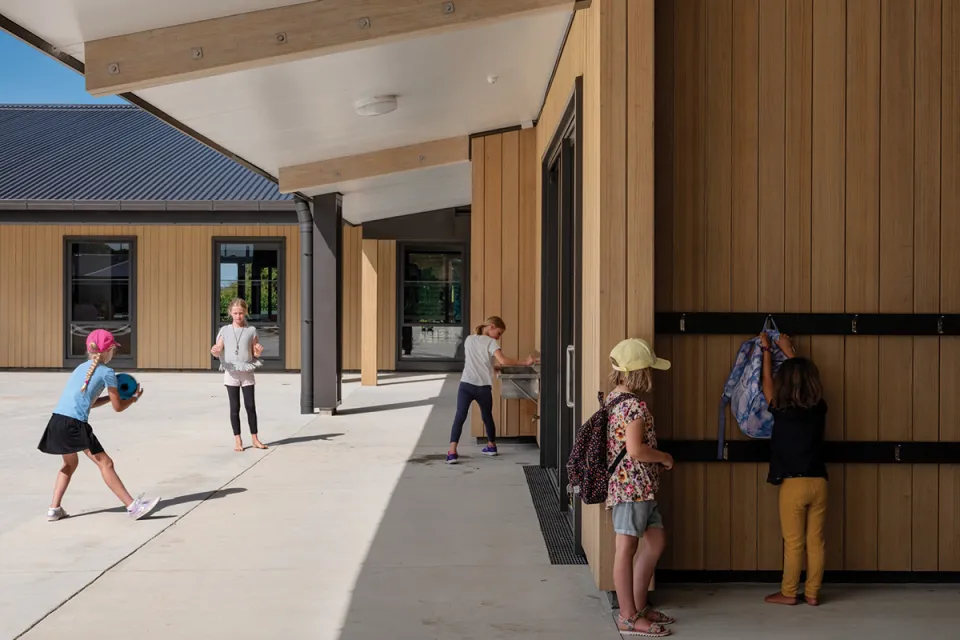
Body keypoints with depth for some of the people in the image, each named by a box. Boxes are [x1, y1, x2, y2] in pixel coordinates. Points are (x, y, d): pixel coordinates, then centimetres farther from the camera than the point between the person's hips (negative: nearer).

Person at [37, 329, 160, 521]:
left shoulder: (81, 367, 22)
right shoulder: (107, 372, 1)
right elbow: (118, 407, 8)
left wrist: (113, 394, 28)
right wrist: (134, 397, 25)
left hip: (57, 421, 7)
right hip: (75, 424, -7)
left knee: (70, 463, 26)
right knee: (105, 463, -4)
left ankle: (55, 509, 25)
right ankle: (133, 507, -4)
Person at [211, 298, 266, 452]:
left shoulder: (251, 330, 2)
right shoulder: (225, 330, 1)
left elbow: (256, 354, 4)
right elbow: (218, 352, -1)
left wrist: (259, 350, -19)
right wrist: (214, 351, -24)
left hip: (247, 373, 0)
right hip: (231, 373, 0)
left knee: (251, 406, 2)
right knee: (235, 407, 3)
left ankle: (255, 438, 11)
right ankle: (237, 440, 10)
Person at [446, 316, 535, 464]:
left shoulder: (469, 340, 16)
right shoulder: (491, 342, -1)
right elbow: (503, 361, -15)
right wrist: (524, 362, -10)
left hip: (466, 385, 2)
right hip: (484, 387, -2)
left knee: (460, 417, -4)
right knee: (487, 417, 19)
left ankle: (452, 452, -18)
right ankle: (491, 446, 38)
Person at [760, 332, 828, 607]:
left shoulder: (782, 410, -10)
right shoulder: (818, 408, 0)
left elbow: (767, 383, 9)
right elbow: (805, 377, 19)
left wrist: (766, 350, 21)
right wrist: (789, 351, 30)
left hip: (793, 484, -4)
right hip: (818, 482, 4)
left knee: (794, 543, 4)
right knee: (815, 541, 9)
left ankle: (788, 593, 12)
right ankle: (812, 592, 16)